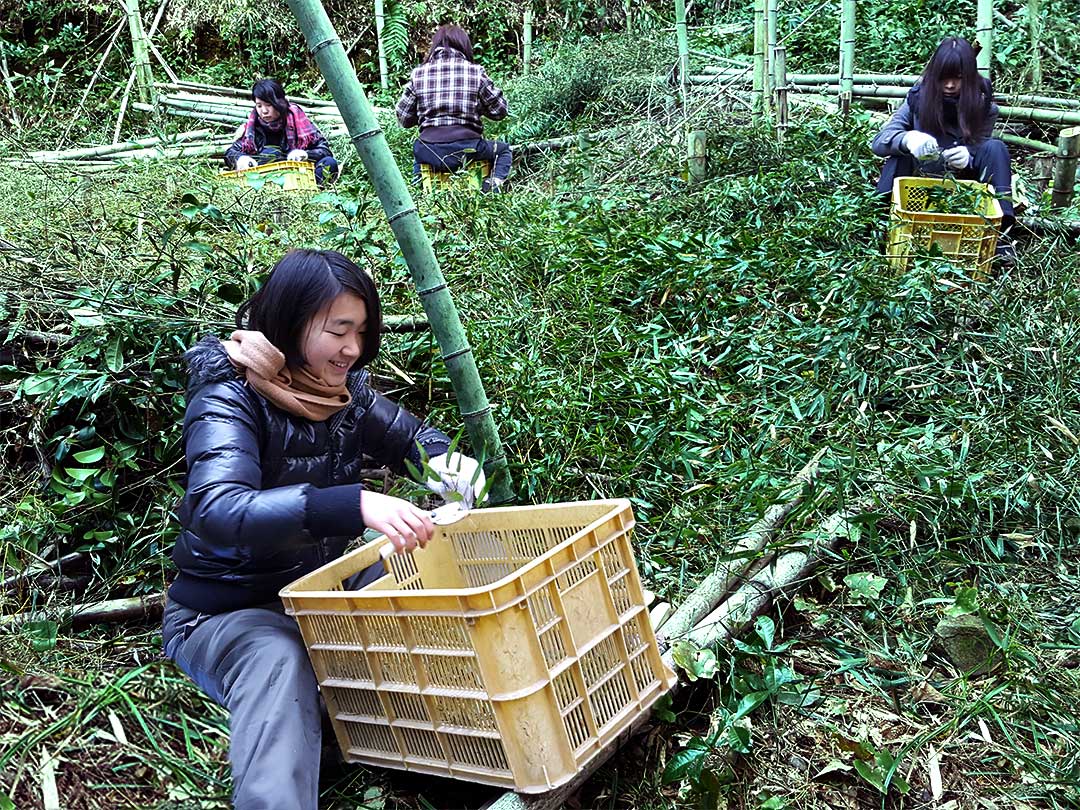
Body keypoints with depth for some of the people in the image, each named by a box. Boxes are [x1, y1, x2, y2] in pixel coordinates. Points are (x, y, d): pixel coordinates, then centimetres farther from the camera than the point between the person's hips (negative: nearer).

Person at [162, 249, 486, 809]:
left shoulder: (343, 390, -2)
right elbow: (216, 513, -41)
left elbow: (410, 434, 15)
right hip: (226, 611, -7)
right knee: (279, 661, -38)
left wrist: (444, 460, -11)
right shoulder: (230, 399, -23)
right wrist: (355, 504, -54)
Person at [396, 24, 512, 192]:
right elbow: (500, 111, 5)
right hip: (466, 149, -3)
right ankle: (493, 185, 1)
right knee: (503, 150, 27)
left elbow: (404, 119, 9)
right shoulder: (475, 72, -1)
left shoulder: (418, 74, 4)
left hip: (430, 153, 3)